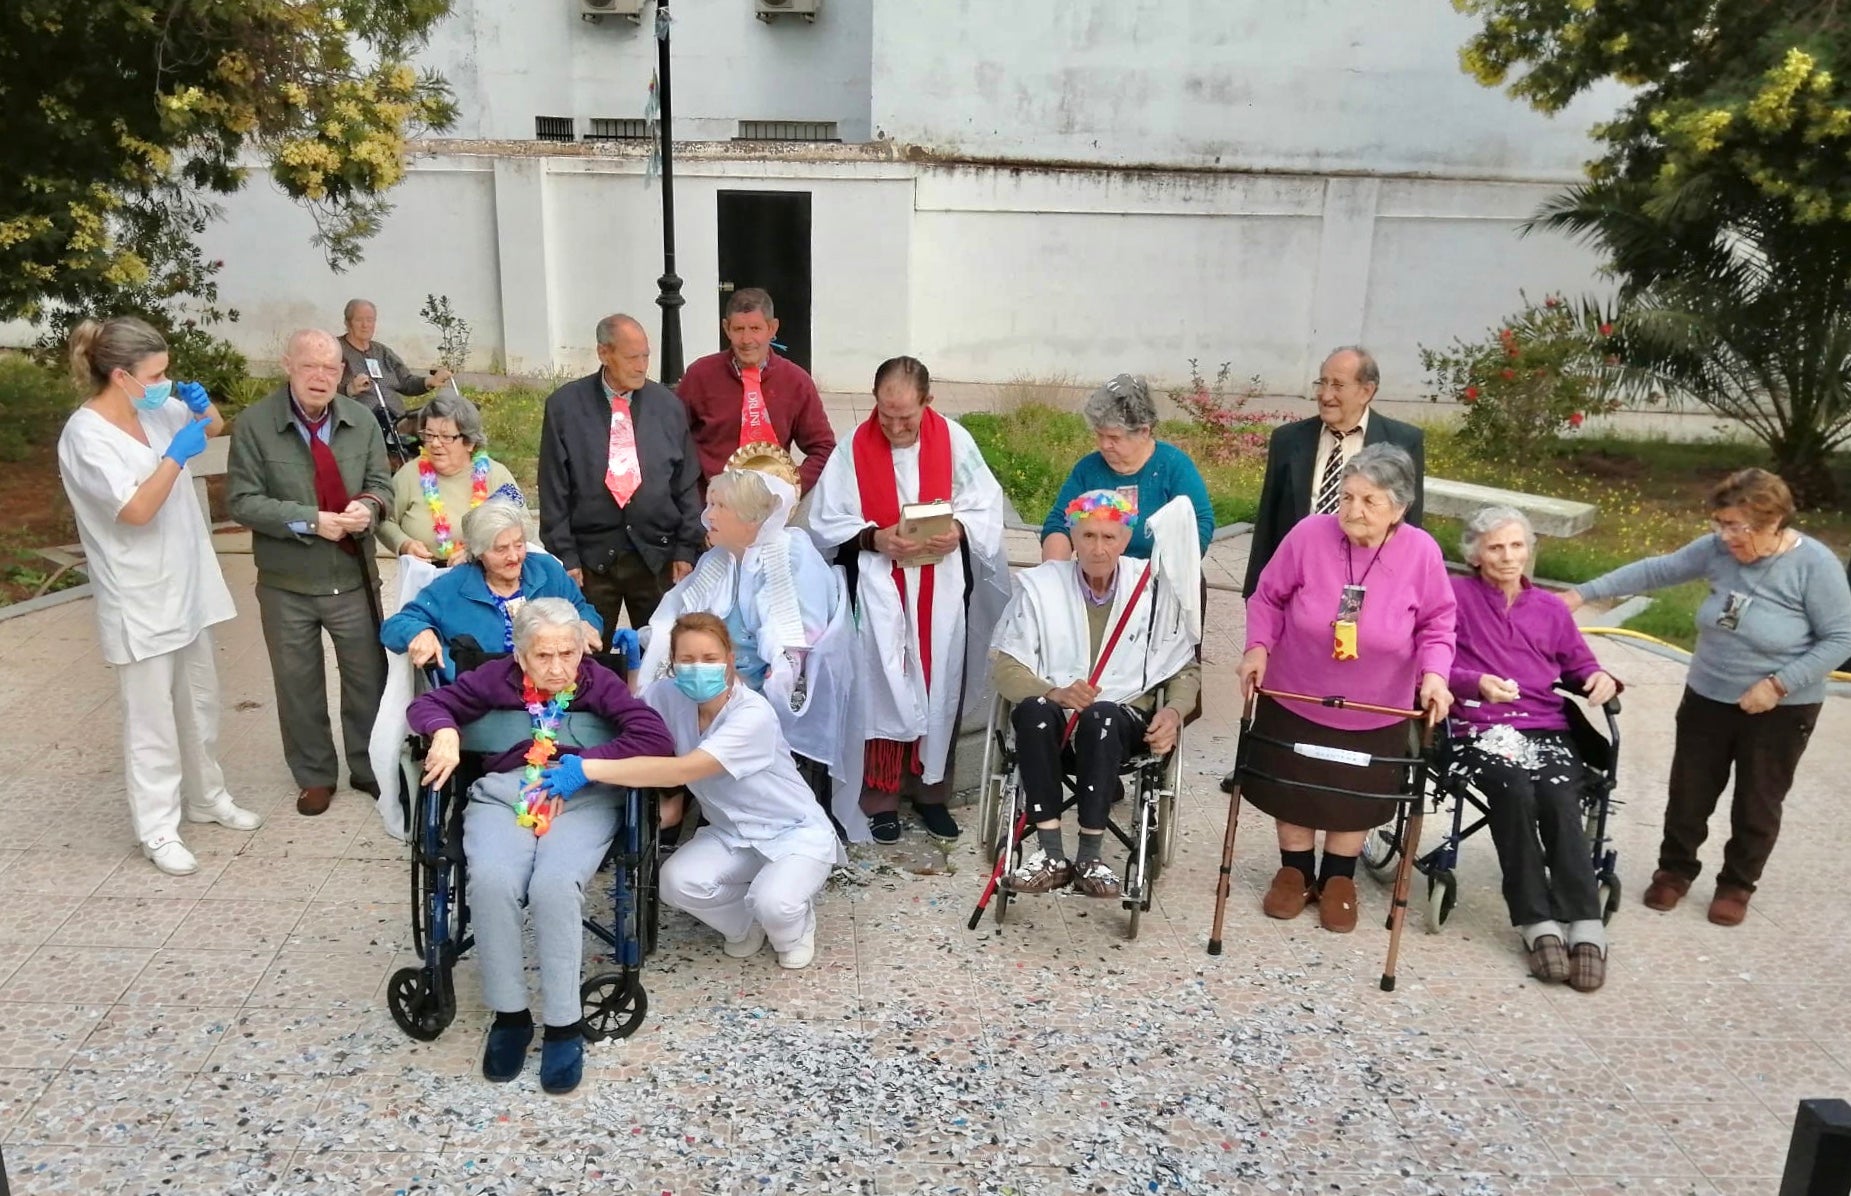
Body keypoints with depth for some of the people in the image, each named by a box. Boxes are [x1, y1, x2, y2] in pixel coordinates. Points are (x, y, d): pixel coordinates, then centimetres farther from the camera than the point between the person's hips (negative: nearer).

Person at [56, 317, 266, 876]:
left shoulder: (154, 409, 1)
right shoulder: (86, 435, -18)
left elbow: (215, 427, 18)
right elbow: (136, 510, -25)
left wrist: (200, 403, -3)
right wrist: (176, 454, -22)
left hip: (189, 585, 8)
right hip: (141, 600, -7)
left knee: (200, 702, 19)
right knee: (152, 719, 2)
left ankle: (206, 796, 35)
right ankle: (157, 830, 13)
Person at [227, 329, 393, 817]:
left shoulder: (361, 420, 0)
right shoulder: (254, 424, -10)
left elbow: (381, 484, 5)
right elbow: (243, 501, -12)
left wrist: (368, 506, -18)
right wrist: (310, 521, -22)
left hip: (354, 579, 2)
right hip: (287, 585, -2)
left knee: (368, 678, 12)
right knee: (299, 684, 12)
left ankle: (368, 768, 31)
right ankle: (314, 777, 30)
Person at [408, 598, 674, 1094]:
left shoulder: (599, 682, 1)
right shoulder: (496, 678, 8)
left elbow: (656, 738, -10)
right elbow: (428, 703, 13)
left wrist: (579, 763, -14)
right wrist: (445, 732, -11)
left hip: (582, 798, -2)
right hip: (502, 794, 2)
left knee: (555, 886, -32)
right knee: (492, 882, -30)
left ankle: (563, 1025, -16)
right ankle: (509, 1014, -11)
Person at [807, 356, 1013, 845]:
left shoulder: (954, 440, -2)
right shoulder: (854, 447, -4)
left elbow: (986, 506, 3)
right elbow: (827, 521, -2)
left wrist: (958, 530, -17)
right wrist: (875, 538, -17)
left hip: (943, 584, 2)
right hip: (879, 585, -1)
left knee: (940, 684, 7)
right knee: (882, 685, -5)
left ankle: (932, 789, 21)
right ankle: (879, 797, 7)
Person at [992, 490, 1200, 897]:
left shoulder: (1154, 589, 2)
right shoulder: (1041, 584, 0)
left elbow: (1185, 669, 10)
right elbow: (1004, 666, -2)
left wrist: (1174, 711, -12)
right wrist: (1054, 693, -21)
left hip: (1124, 722, 0)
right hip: (1053, 720, 1)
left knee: (1099, 717, -36)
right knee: (1033, 709, -35)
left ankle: (1089, 857, -30)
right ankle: (1050, 853, -33)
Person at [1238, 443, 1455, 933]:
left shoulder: (1422, 553, -17)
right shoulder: (1309, 534, -20)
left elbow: (1437, 624, -5)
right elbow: (1267, 599, -7)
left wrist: (1434, 674, -21)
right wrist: (1258, 648, -21)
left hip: (1374, 713, 0)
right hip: (1294, 700, 0)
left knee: (1356, 799, 17)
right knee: (1292, 790, 16)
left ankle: (1339, 880, 40)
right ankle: (1295, 872, 40)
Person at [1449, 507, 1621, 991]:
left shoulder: (1551, 608, 24)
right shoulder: (1456, 596, 9)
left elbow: (1579, 664, 23)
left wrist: (1601, 678, 0)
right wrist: (1477, 683, -16)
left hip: (1547, 729, 3)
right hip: (1481, 728, -3)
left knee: (1558, 797, -28)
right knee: (1516, 792, -32)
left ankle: (1586, 926, -29)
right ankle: (1538, 923, -28)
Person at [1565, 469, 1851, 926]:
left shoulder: (1814, 565, -18)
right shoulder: (1717, 548, -8)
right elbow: (1656, 571, 0)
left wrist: (1779, 684, -22)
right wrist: (1586, 593, -4)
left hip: (1780, 710, -3)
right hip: (1708, 698, 3)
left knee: (1756, 805, 12)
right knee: (1688, 794, 13)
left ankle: (1737, 885, 31)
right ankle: (1675, 870, 33)